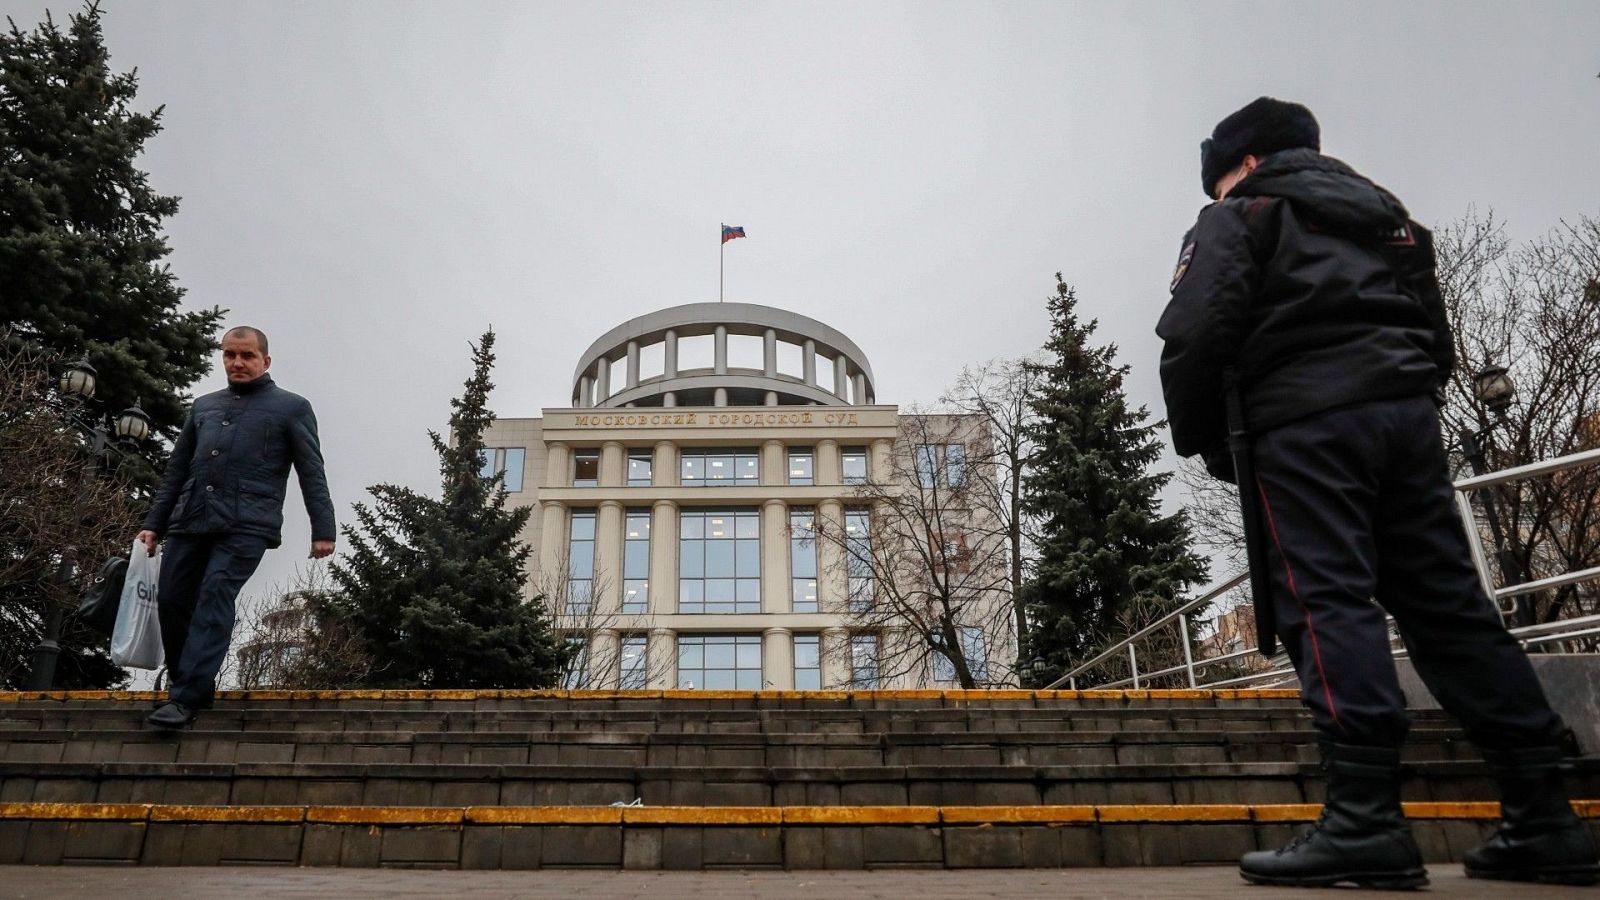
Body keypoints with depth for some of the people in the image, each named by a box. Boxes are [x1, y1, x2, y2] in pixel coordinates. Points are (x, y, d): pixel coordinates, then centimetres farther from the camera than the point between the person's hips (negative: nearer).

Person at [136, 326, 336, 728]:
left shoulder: (291, 407, 9)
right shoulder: (204, 406, 24)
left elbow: (312, 473, 3)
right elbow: (176, 470, 25)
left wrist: (322, 529, -5)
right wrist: (154, 524, 18)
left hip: (246, 525, -5)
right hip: (189, 520, 5)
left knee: (215, 597, -16)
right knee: (171, 601, 2)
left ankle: (185, 698, -15)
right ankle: (190, 685, 19)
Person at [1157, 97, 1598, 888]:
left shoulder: (1240, 218, 7)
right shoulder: (1389, 217, 30)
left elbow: (1193, 334, -9)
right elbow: (1437, 343, 28)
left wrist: (1200, 439, 2)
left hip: (1304, 426, -7)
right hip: (1409, 414, 7)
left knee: (1327, 603, -12)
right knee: (1449, 606, 6)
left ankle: (1364, 819, -19)